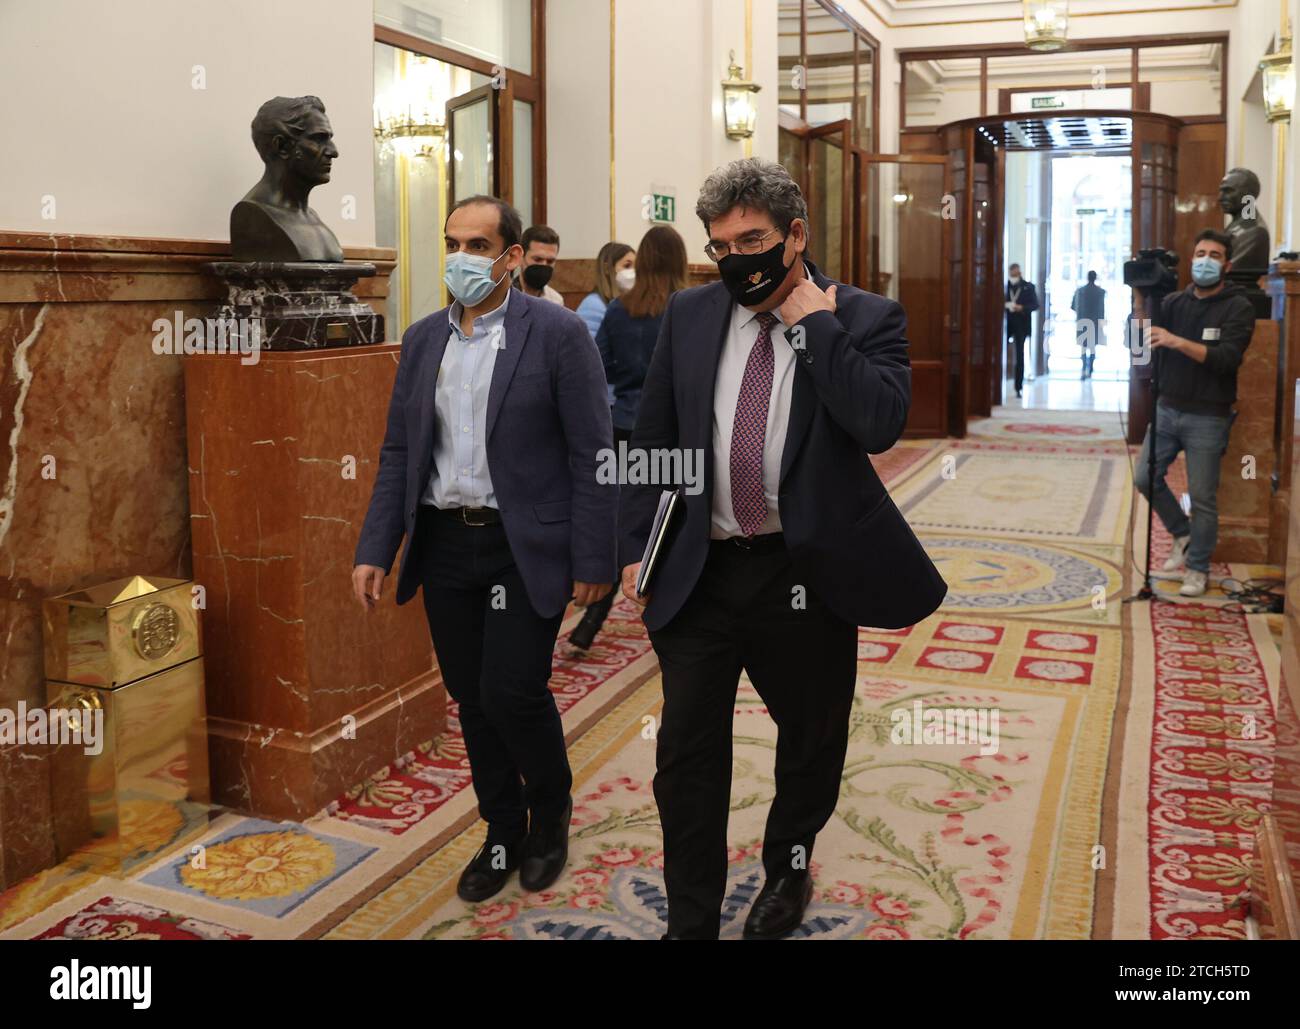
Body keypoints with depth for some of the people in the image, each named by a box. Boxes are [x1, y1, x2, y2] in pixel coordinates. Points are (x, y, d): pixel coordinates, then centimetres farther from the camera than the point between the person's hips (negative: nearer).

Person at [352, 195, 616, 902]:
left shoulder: (557, 333, -7)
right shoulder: (422, 339, 8)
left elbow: (591, 454, -8)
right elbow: (398, 453, 10)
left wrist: (592, 560, -10)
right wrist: (375, 550, 3)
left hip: (525, 547, -5)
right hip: (444, 544, 5)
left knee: (512, 691, -8)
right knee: (472, 699, 11)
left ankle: (550, 812, 22)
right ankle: (503, 833, 30)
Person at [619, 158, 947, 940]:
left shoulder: (865, 318, -5)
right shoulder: (689, 315, 5)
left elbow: (879, 424, -23)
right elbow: (652, 439, 9)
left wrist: (814, 323, -18)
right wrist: (636, 545, 5)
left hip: (807, 574, -2)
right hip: (700, 572, 2)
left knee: (811, 743, 16)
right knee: (686, 751, 5)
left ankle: (788, 869, 44)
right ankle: (692, 918, 22)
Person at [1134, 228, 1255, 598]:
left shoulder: (1238, 308, -7)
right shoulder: (1174, 302, 7)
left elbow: (1227, 359, -20)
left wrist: (1178, 342, -30)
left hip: (1207, 418, -5)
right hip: (1168, 409, 5)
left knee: (1202, 496, 1)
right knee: (1145, 478, 5)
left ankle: (1198, 568, 16)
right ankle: (1183, 535, 27)